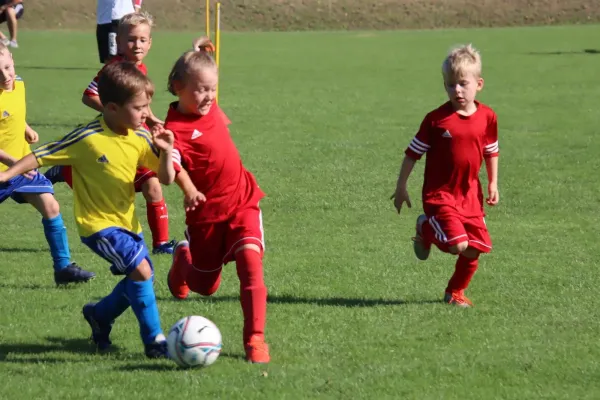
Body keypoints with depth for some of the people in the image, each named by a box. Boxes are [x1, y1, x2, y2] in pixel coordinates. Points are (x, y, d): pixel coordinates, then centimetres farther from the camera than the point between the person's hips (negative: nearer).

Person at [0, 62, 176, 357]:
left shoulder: (140, 138, -3)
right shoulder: (87, 138, -19)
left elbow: (166, 178, -1)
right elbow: (42, 156, -11)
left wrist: (166, 152, -20)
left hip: (127, 222, 7)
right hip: (98, 223, -7)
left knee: (140, 278, 13)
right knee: (141, 269, -21)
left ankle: (100, 316, 39)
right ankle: (154, 341, -11)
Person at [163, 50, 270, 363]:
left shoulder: (211, 109, 2)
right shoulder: (176, 128, -22)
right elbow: (173, 165, -40)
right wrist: (189, 190, -56)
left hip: (242, 202, 4)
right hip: (206, 213, -4)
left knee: (250, 262, -17)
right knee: (206, 286, 12)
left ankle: (254, 338, -11)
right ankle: (183, 260, 49)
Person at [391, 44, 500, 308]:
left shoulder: (487, 117, -1)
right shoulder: (436, 119, -12)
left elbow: (491, 152, 16)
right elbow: (413, 153, -3)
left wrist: (493, 184, 14)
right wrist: (401, 187, -2)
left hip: (470, 194, 4)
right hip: (439, 194, -4)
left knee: (475, 248, 1)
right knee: (458, 244, -18)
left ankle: (455, 291, 25)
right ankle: (425, 229, 14)